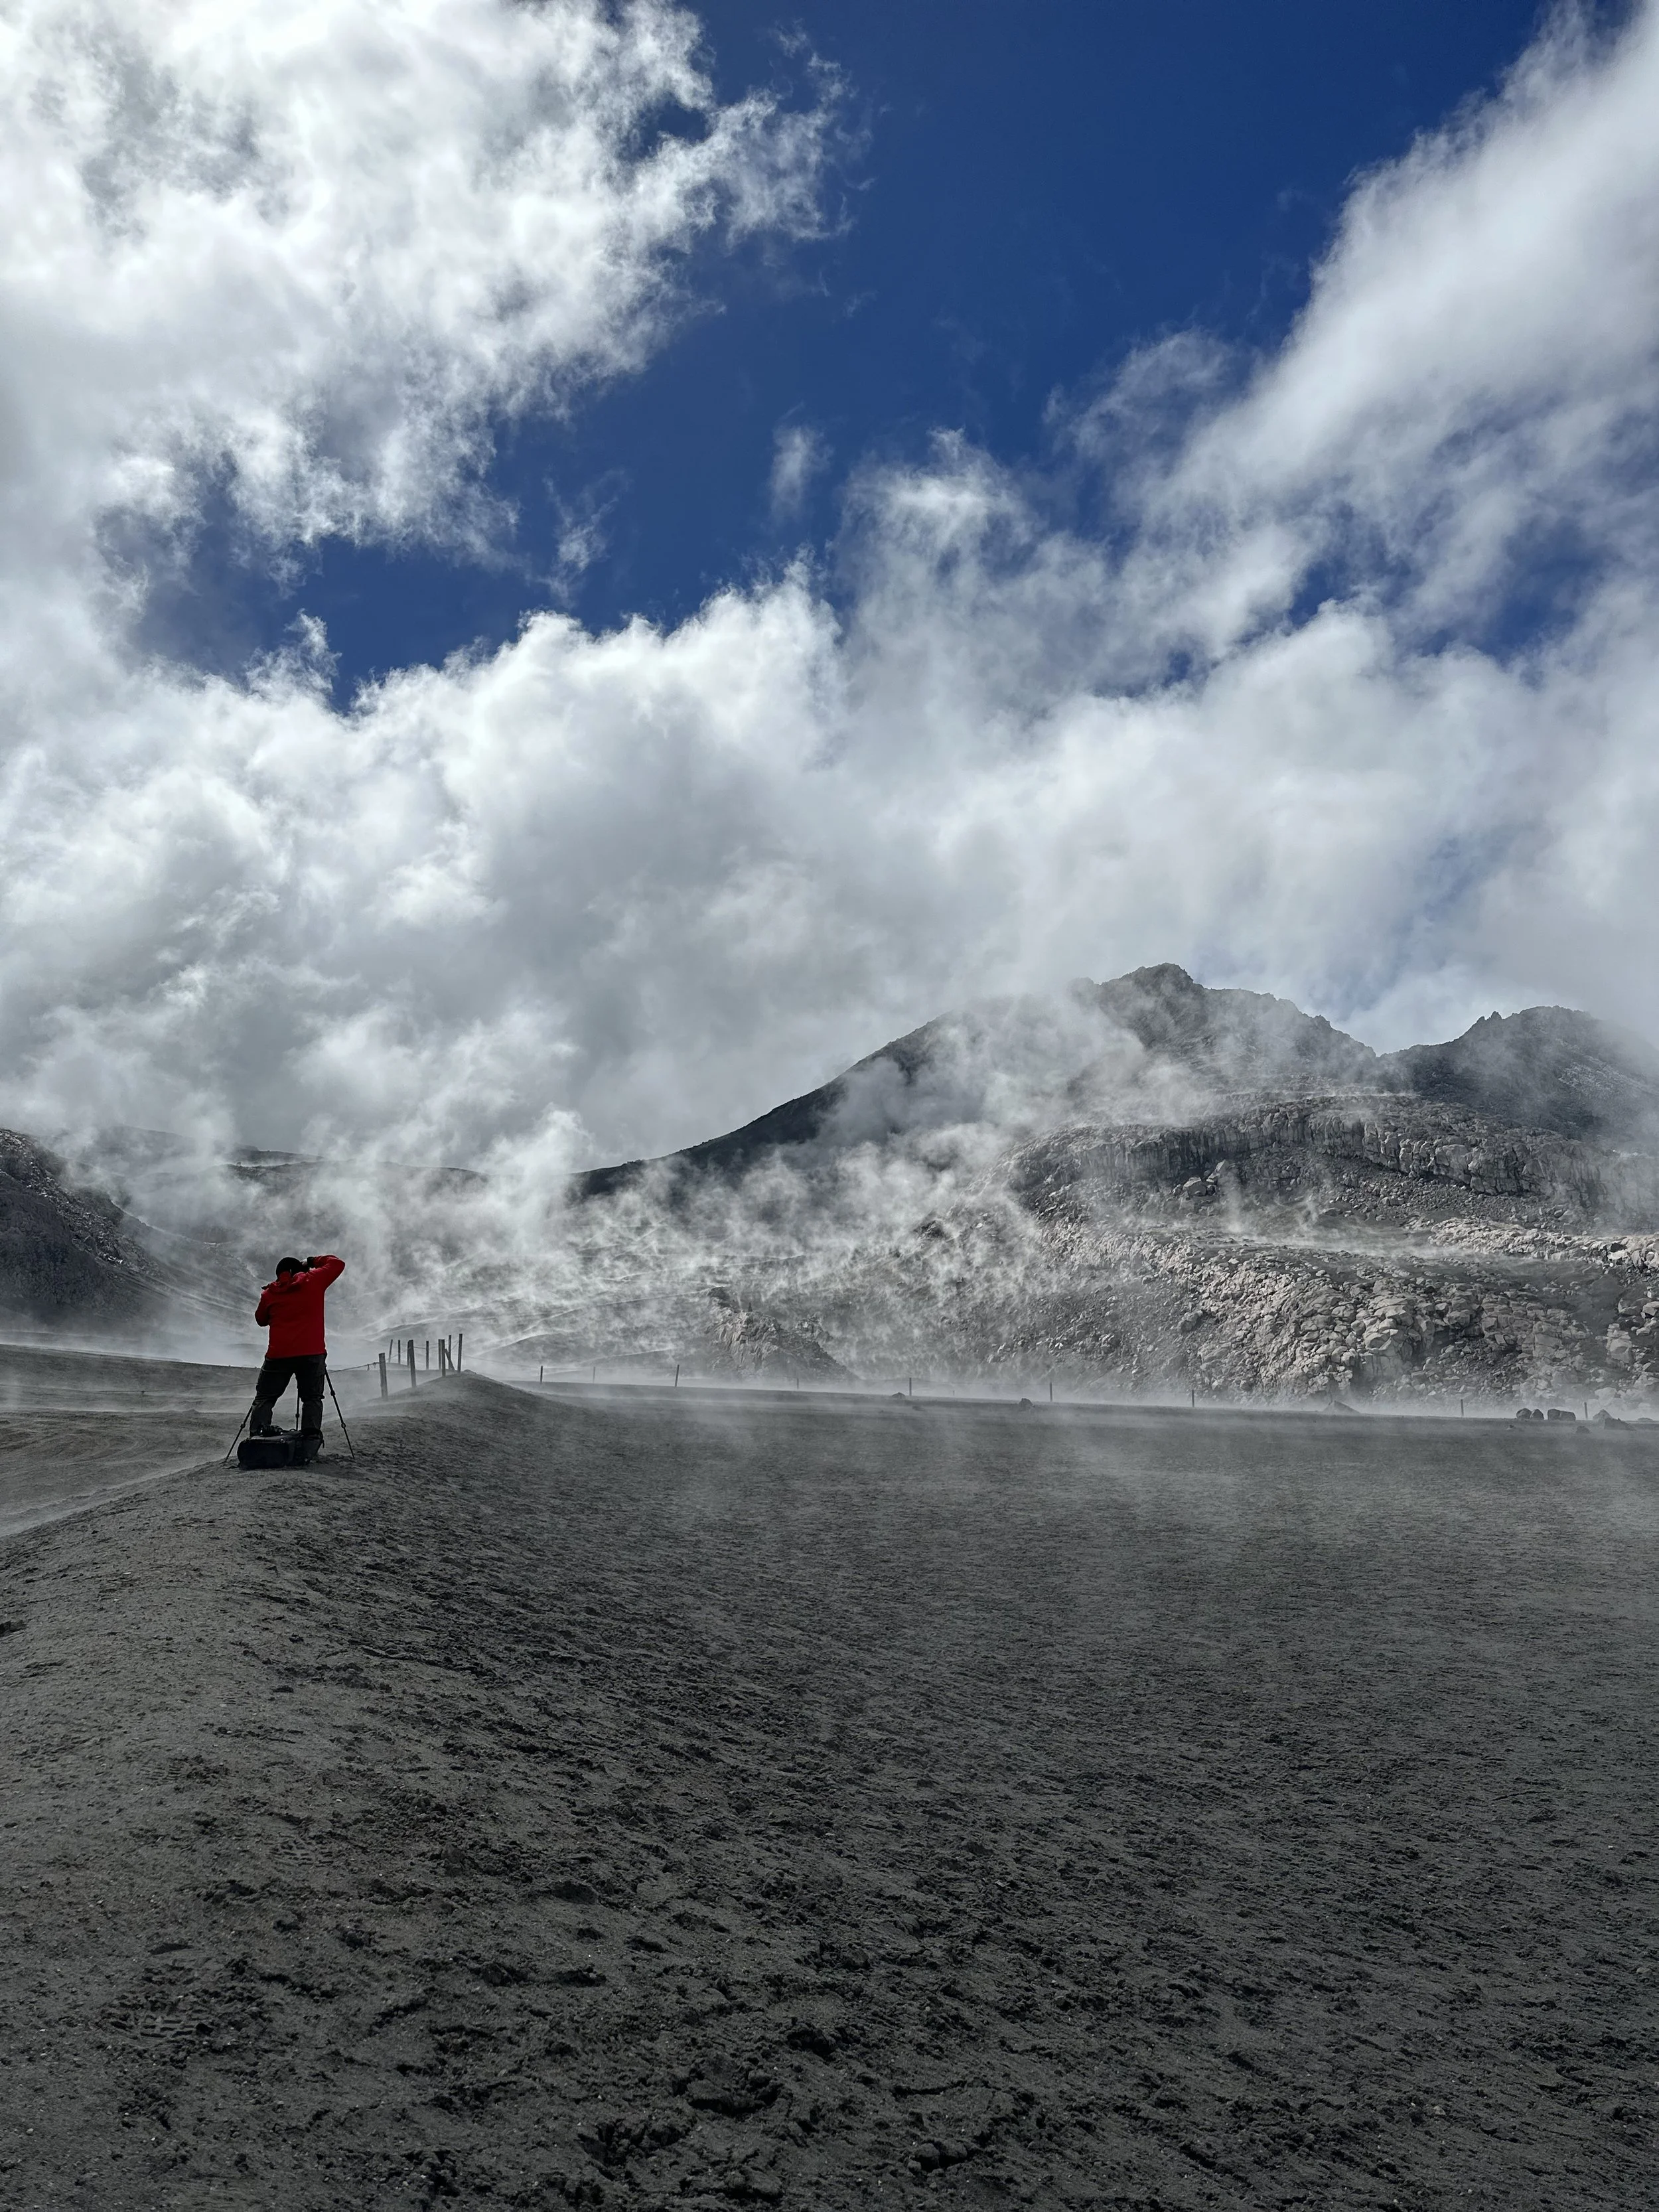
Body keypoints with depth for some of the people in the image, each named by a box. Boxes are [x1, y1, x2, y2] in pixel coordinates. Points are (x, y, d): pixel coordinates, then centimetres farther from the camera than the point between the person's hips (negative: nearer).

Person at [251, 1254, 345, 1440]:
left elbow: (261, 1319, 26)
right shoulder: (312, 1281, 5)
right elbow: (337, 1264, 15)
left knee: (264, 1398, 10)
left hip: (278, 1355, 1)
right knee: (312, 1397, 5)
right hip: (312, 1354, -1)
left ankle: (257, 1434, -5)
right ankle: (311, 1434, -12)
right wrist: (312, 1262, 24)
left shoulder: (269, 1293, 11)